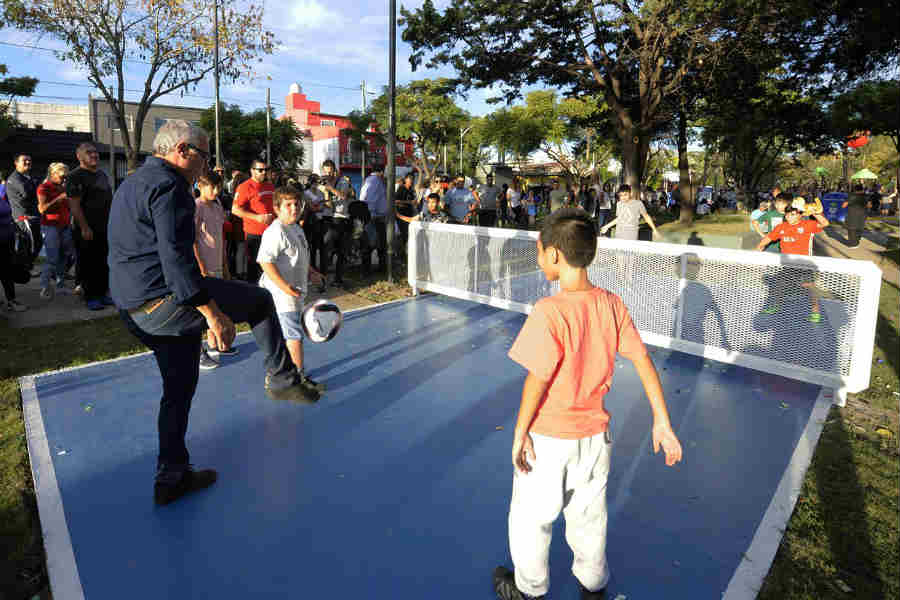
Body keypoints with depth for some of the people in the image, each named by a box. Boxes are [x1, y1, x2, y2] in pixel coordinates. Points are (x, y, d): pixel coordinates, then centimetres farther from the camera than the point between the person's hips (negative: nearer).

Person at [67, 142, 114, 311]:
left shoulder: (102, 175, 16)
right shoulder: (75, 176, -9)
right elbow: (74, 205, -15)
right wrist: (85, 228, -20)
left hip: (106, 229, 8)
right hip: (88, 230, -7)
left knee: (104, 264, 12)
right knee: (88, 265, 0)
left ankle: (103, 293, 21)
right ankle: (90, 297, 8)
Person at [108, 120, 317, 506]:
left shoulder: (133, 183, 21)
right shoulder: (168, 185, -13)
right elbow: (176, 257, -24)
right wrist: (212, 312, -23)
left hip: (133, 308, 10)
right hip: (164, 301, -10)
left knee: (179, 385, 18)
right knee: (260, 300, 3)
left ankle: (171, 476, 26)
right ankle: (281, 381, 13)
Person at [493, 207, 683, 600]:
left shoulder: (549, 311, -27)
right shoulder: (612, 305, -8)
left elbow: (537, 381, -23)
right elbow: (644, 362, -4)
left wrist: (519, 434, -11)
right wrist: (662, 423, 4)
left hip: (548, 439, -5)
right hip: (595, 433, 6)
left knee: (530, 516, 19)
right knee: (589, 514, 26)